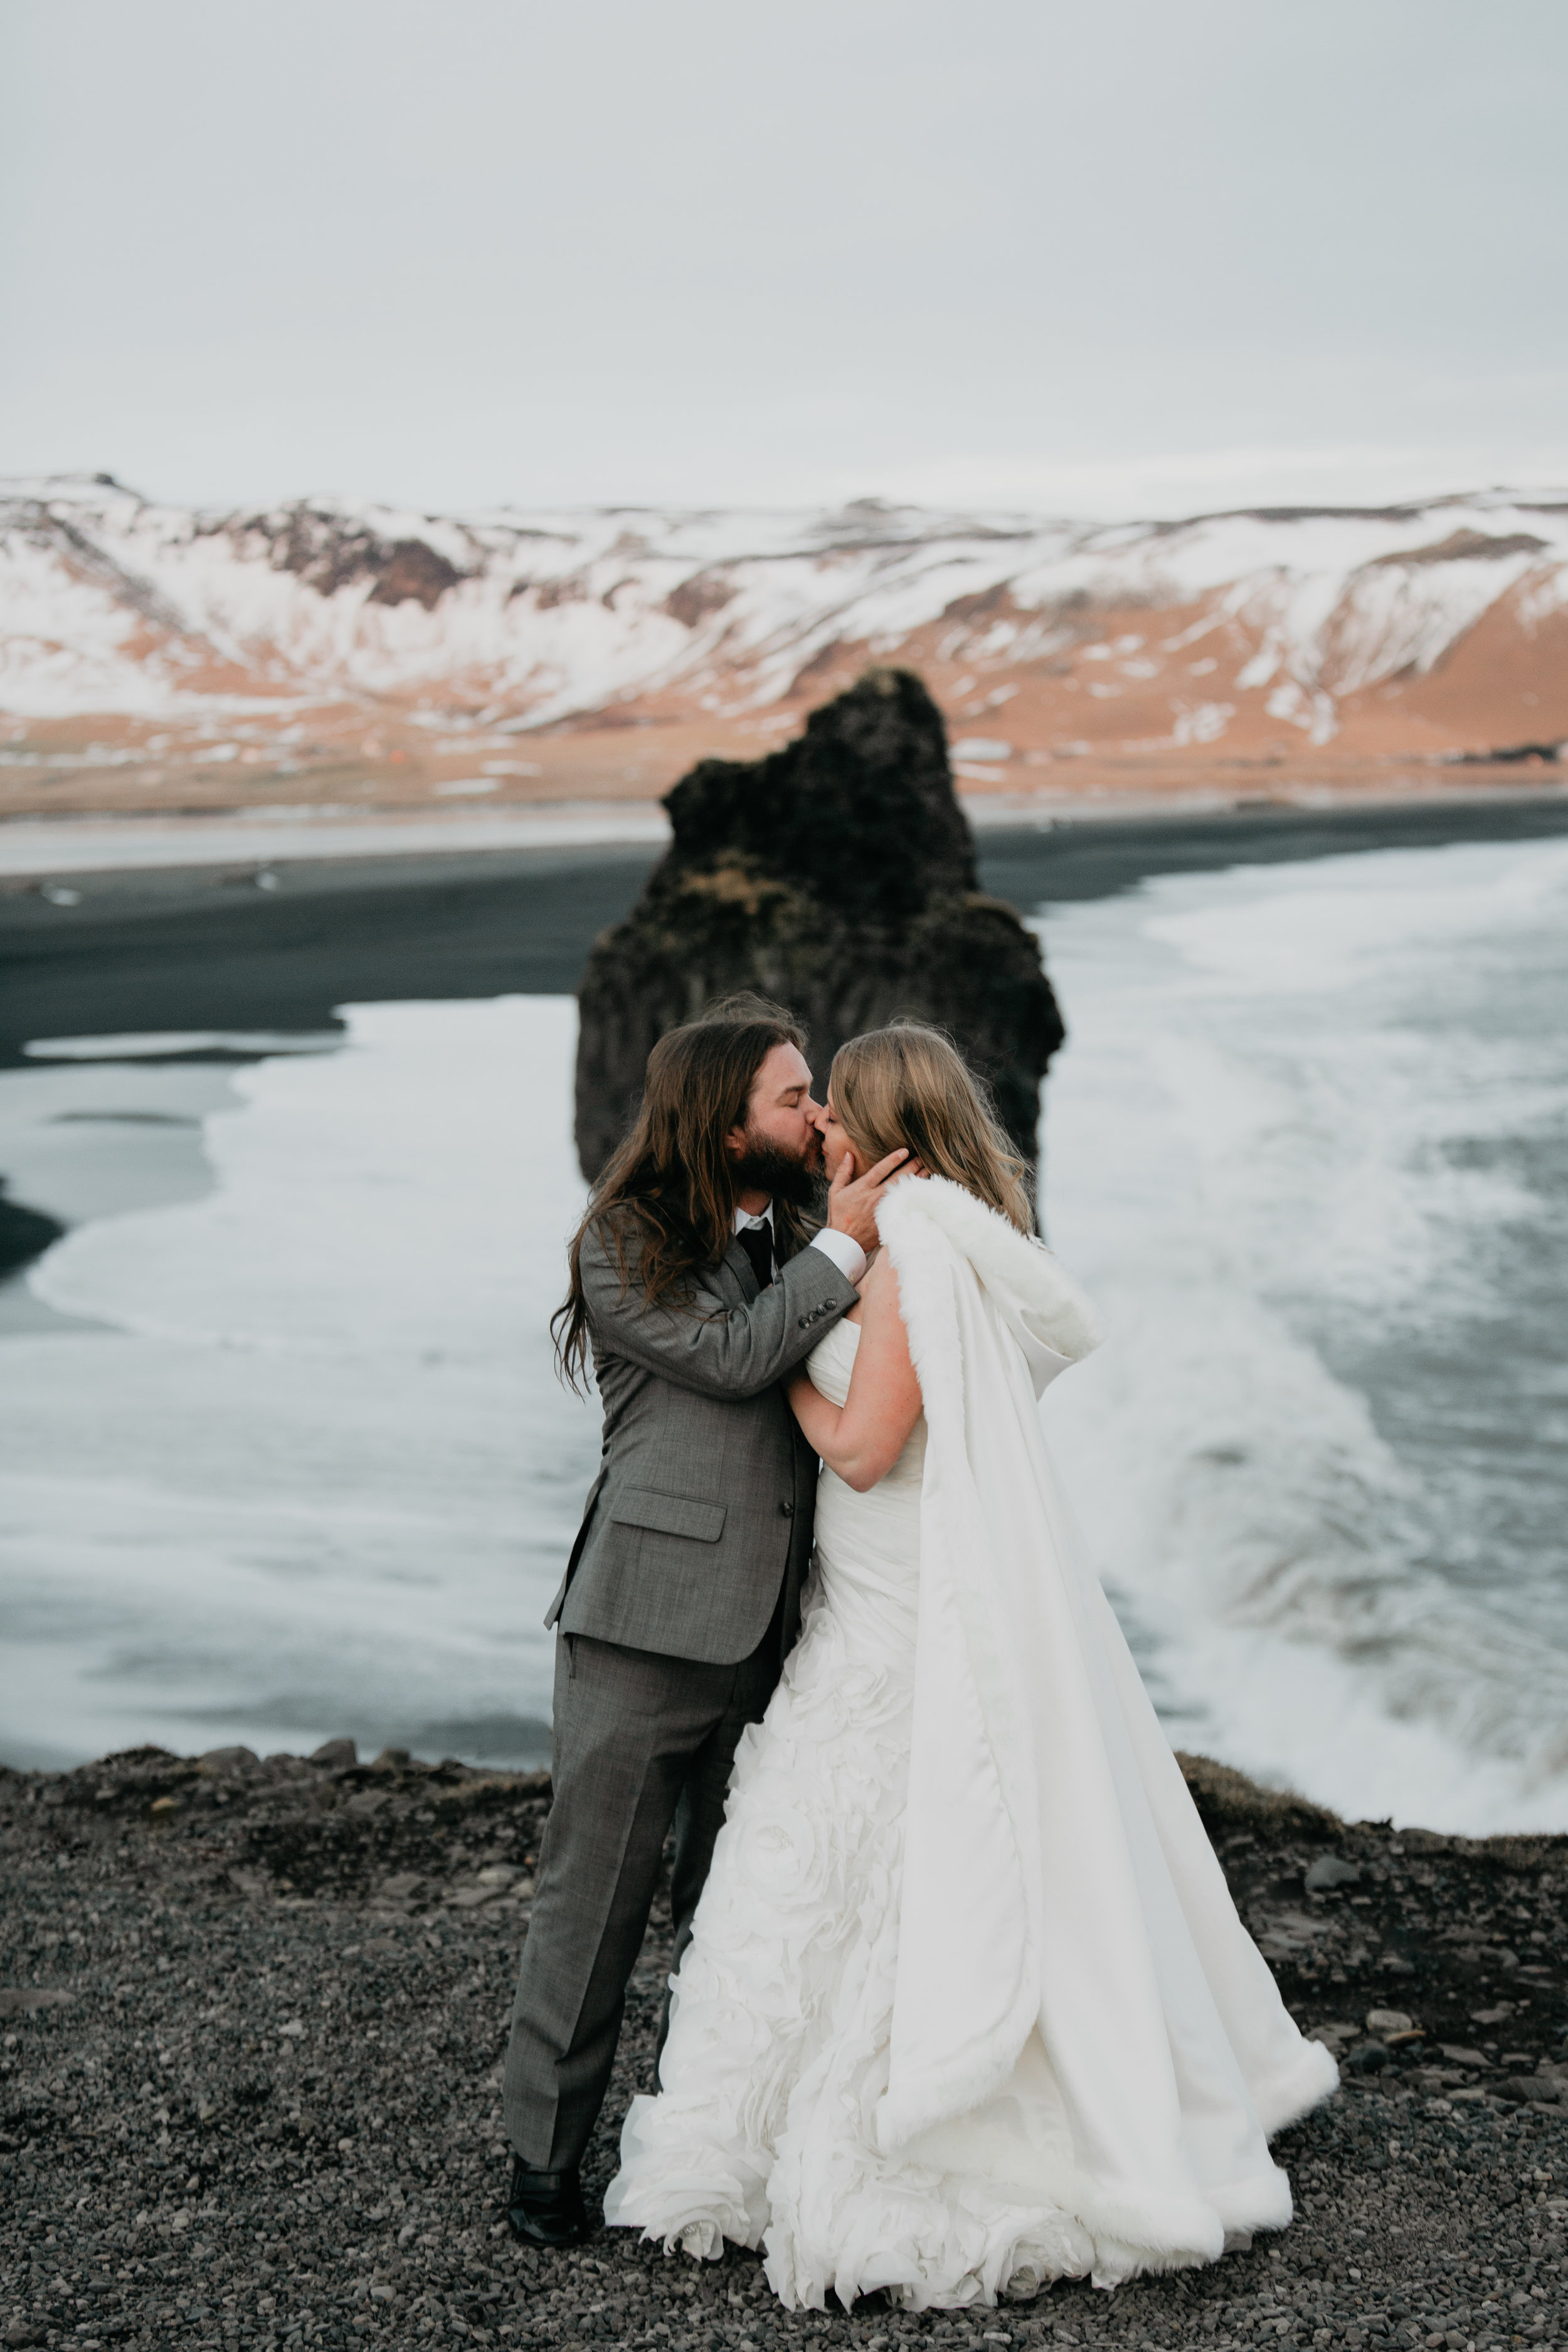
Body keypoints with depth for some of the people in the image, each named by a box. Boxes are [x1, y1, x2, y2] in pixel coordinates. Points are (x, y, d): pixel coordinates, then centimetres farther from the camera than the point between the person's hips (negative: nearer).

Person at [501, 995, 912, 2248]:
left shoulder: (795, 1239, 14)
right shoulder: (625, 1249, -4)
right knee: (597, 1896, 2)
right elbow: (731, 1357, -16)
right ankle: (546, 2156, 14)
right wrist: (843, 1248, -12)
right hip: (647, 1626, -6)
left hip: (772, 1628, 6)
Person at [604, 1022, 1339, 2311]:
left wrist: (786, 1368, -3)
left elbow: (862, 1447, -20)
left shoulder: (910, 1250, -18)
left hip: (917, 1632, -10)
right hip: (934, 1611, 10)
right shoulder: (962, 1242, 12)